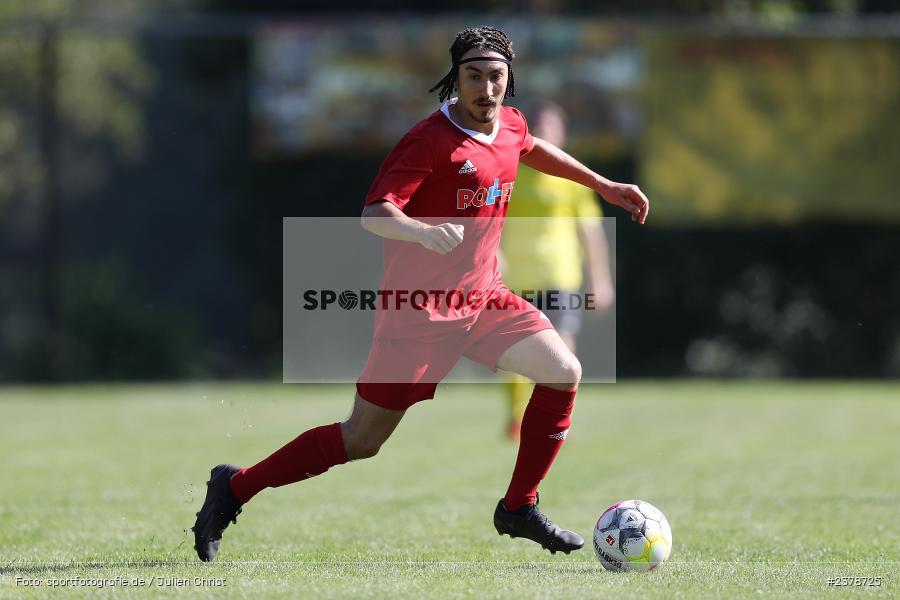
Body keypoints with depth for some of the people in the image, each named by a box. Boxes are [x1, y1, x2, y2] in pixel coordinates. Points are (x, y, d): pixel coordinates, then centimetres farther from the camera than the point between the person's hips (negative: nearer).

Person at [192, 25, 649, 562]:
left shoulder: (511, 125, 4)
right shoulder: (431, 140, -20)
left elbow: (532, 150, 31)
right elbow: (374, 213, -28)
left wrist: (603, 185, 33)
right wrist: (425, 232, -48)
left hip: (484, 296, 7)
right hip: (422, 308, -7)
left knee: (563, 373, -4)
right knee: (363, 440, -4)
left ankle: (519, 508, 9)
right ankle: (236, 487, 11)